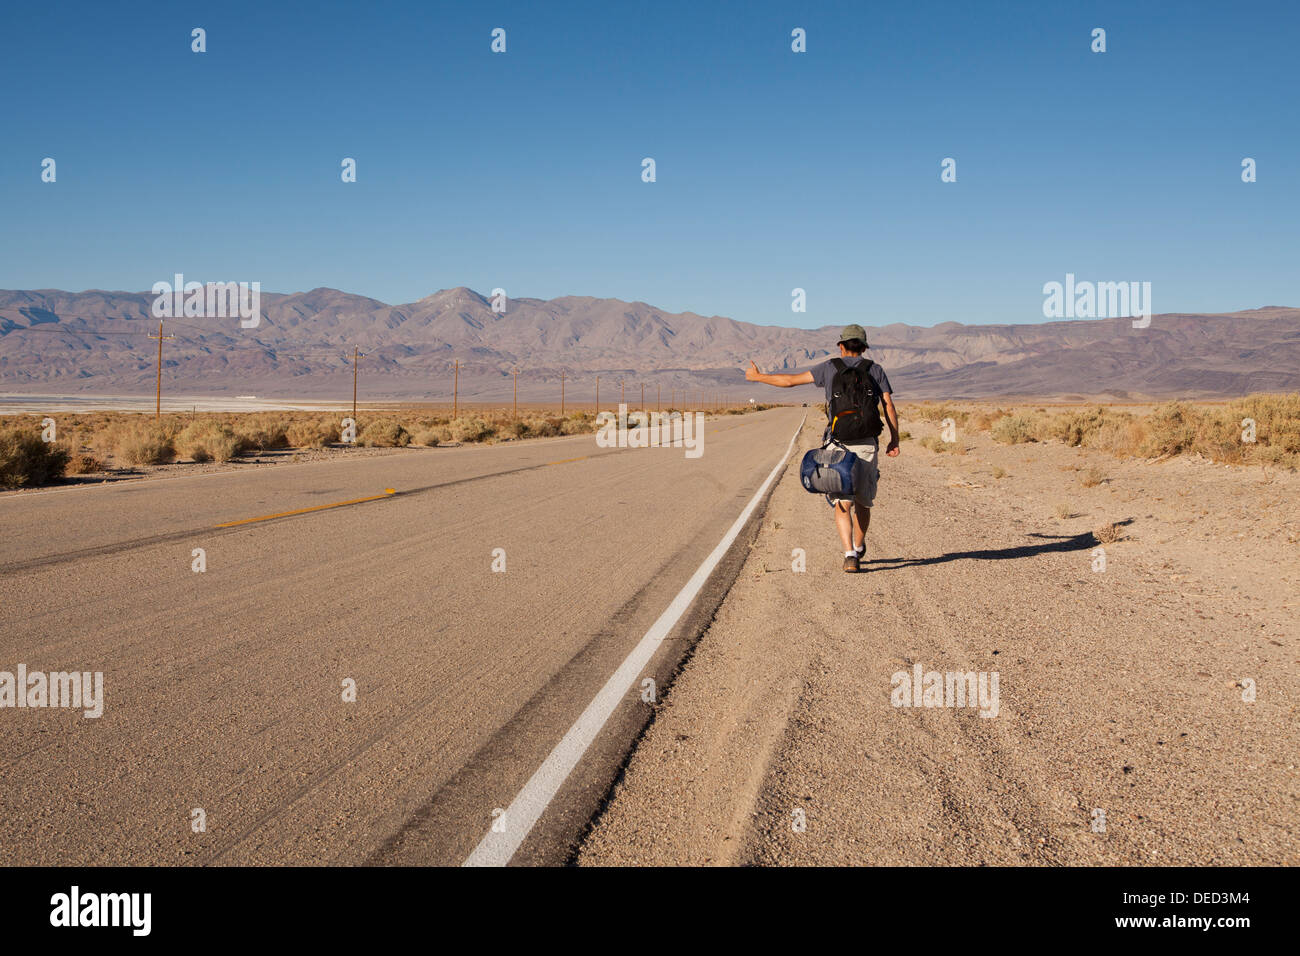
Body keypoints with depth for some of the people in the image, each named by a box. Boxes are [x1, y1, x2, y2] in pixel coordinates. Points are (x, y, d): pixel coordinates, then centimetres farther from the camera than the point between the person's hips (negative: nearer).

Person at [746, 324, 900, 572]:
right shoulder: (875, 370, 7)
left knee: (842, 504, -3)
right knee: (862, 502, 18)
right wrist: (895, 440, 5)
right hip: (867, 445, 2)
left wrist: (758, 377, 18)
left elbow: (790, 380, 5)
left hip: (839, 446, -2)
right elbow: (889, 407, -2)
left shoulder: (830, 367, 5)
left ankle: (850, 555, -20)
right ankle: (859, 549, 37)